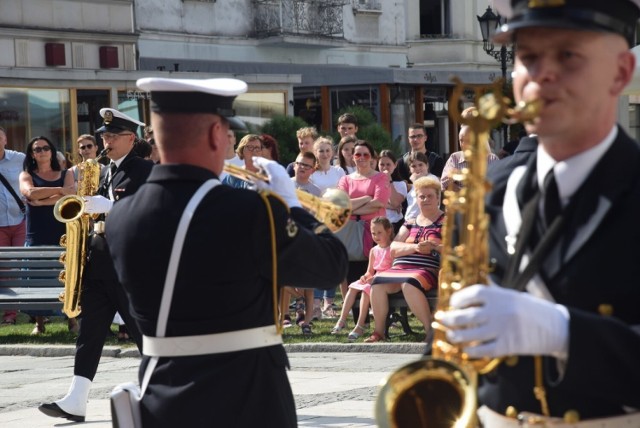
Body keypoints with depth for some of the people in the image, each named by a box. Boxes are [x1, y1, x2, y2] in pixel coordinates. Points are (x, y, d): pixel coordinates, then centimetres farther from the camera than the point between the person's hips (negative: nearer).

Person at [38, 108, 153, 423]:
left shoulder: (145, 171, -6)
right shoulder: (105, 172, 19)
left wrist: (108, 206, -26)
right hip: (99, 260, 8)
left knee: (143, 330, 0)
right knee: (89, 330, 1)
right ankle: (76, 401, -3)